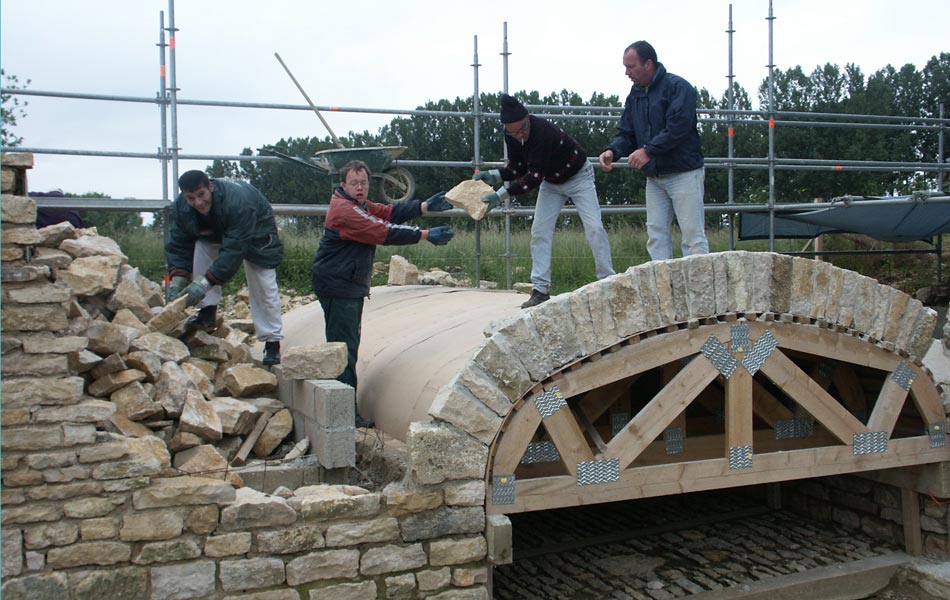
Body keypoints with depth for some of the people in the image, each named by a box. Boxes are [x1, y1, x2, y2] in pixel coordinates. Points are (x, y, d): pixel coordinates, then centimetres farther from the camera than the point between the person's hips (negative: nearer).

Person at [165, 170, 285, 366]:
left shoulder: (237, 201, -44)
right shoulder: (180, 207, -24)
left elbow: (234, 249, -46)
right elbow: (178, 245, -17)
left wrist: (205, 282, -50)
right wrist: (178, 278, -33)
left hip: (256, 234, -5)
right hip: (215, 233, 5)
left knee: (264, 287, -11)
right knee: (201, 248, -25)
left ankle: (272, 343, -2)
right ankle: (208, 312, -17)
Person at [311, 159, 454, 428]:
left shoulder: (360, 205, 14)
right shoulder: (344, 210, -20)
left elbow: (390, 212, 6)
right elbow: (384, 233, -23)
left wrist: (426, 207, -5)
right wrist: (426, 235, -21)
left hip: (351, 286, 11)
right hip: (337, 287, -11)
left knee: (347, 345, 14)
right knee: (345, 348, -8)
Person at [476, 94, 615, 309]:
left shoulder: (543, 131, -37)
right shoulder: (511, 135, -16)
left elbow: (534, 176, -39)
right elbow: (517, 167, -4)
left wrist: (503, 194, -42)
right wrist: (495, 175, -22)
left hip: (578, 177, -6)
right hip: (551, 182, 6)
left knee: (594, 227, -13)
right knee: (540, 231, -4)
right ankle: (540, 289, -2)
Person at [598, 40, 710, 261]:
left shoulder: (678, 87, -10)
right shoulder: (635, 94, 13)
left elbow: (677, 128, -22)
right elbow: (626, 133, 12)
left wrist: (648, 151, -28)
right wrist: (612, 151, -9)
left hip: (684, 173, -7)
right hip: (654, 176, 7)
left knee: (693, 234, -5)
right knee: (656, 235, 5)